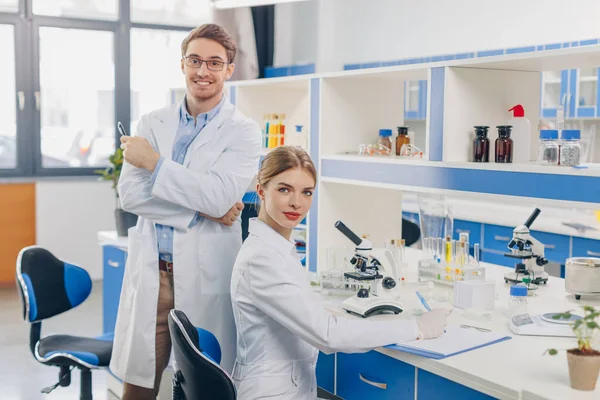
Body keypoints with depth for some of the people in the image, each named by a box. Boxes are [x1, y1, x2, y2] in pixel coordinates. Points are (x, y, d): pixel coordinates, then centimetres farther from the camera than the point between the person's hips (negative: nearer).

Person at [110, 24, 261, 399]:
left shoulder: (243, 131, -1)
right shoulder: (152, 124, 9)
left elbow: (219, 196, -17)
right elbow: (129, 194, -3)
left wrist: (154, 162, -10)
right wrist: (201, 209, -11)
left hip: (205, 279, -3)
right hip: (150, 273, 3)